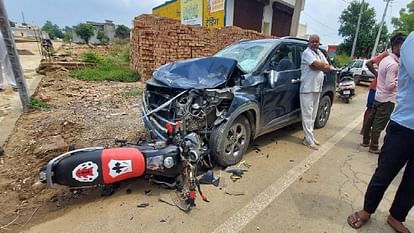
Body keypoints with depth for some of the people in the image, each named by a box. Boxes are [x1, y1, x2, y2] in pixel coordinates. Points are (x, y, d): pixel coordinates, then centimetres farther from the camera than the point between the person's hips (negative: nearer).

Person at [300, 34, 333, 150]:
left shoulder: (320, 53, 18)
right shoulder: (307, 52, -6)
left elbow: (328, 68, 9)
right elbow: (317, 64, -20)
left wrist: (318, 65, -8)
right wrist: (323, 65, 1)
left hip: (317, 89, 8)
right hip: (307, 89, -8)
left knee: (313, 115, 12)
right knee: (307, 115, -7)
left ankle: (310, 136, 21)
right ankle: (309, 140, -3)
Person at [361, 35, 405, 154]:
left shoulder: (386, 59, 8)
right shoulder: (393, 64, -20)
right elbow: (389, 85, -23)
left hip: (379, 96, 9)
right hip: (387, 99, -9)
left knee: (371, 119, 15)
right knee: (379, 124, 0)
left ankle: (365, 141, 27)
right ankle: (373, 147, 11)